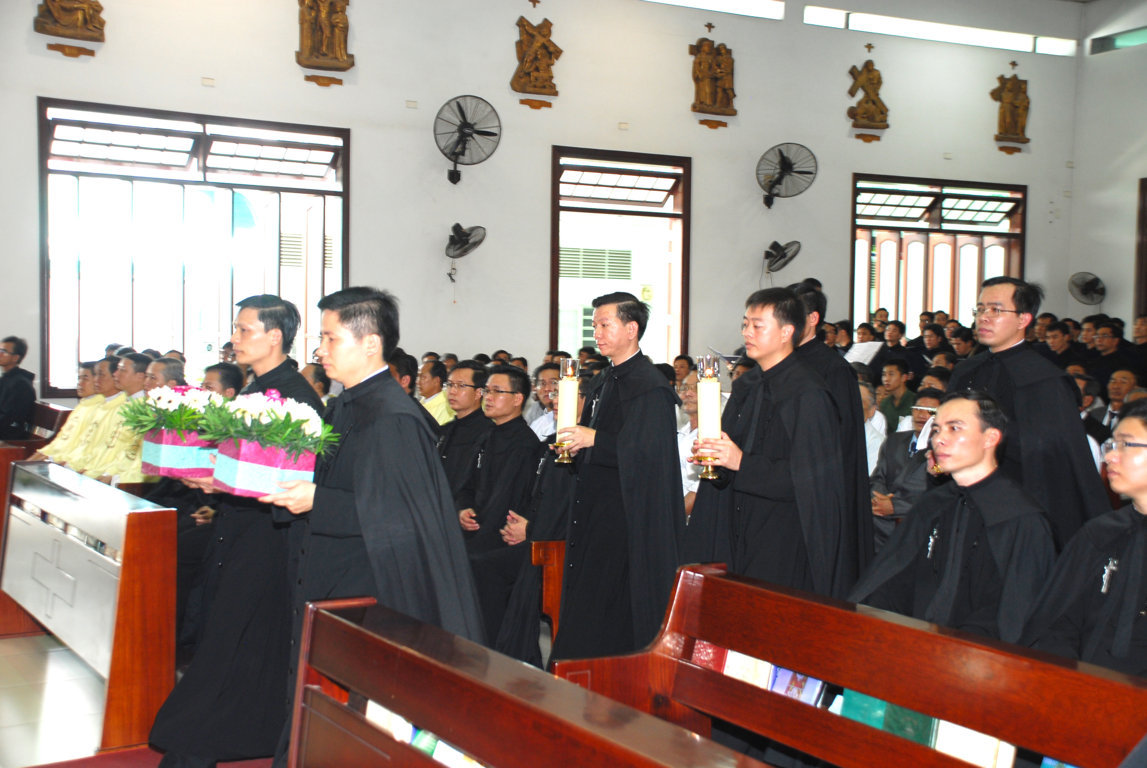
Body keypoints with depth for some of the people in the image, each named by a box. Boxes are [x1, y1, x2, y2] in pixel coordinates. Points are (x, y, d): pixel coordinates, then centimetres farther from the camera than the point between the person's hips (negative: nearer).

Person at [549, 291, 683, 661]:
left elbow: (649, 451, -22)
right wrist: (576, 446, 6)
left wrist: (594, 440, -22)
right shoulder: (604, 381, 15)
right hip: (595, 514, 9)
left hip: (626, 518, -9)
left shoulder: (649, 386, -13)